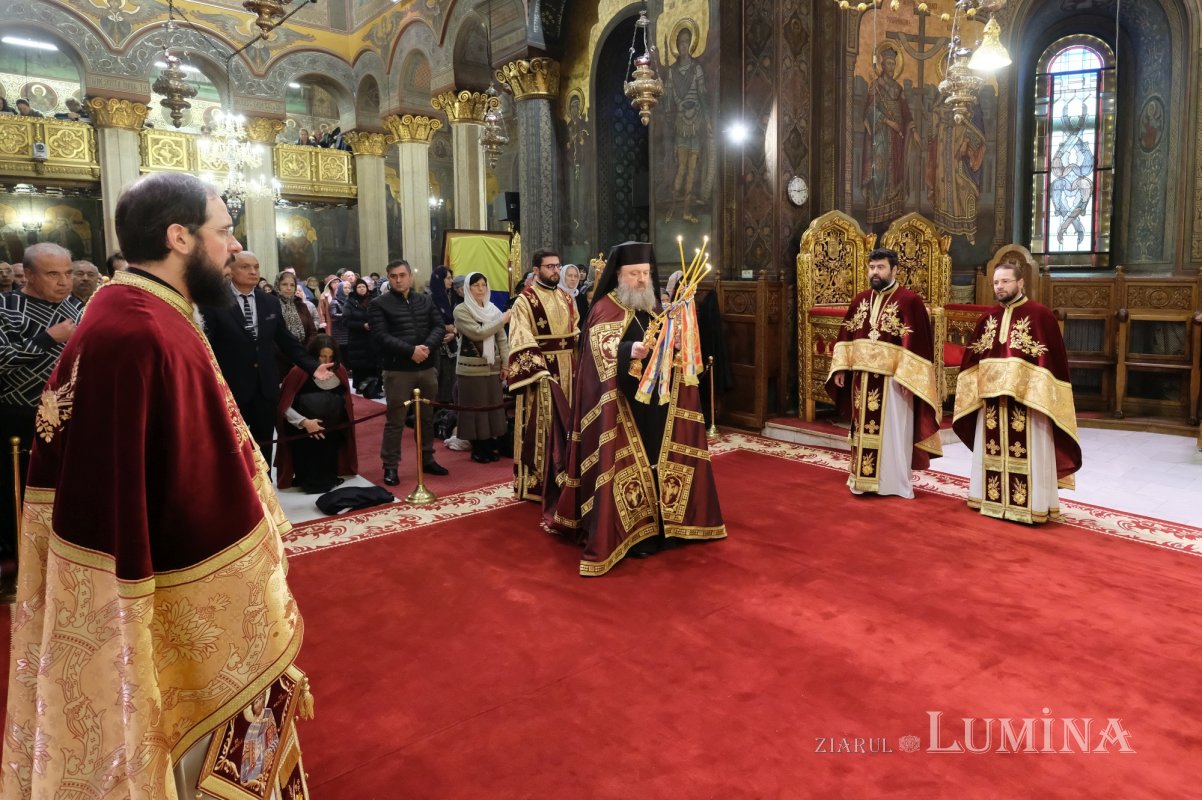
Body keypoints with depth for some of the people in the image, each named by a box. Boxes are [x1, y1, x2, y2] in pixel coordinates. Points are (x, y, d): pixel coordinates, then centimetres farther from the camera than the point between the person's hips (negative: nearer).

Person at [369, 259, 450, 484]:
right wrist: (410, 351, -23)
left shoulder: (425, 300, 11)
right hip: (397, 370, -5)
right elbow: (381, 336, -14)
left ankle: (427, 459, 28)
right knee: (395, 420, -1)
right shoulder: (379, 304, -3)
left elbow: (439, 326, 4)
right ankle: (390, 466, 9)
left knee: (428, 417, 14)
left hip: (427, 368, 5)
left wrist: (427, 346, -16)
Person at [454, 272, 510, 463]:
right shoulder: (461, 310, -7)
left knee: (493, 405, 7)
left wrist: (505, 364, 4)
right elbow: (477, 333, -19)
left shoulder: (493, 309, 9)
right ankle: (478, 449, 10)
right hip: (471, 368, -5)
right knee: (475, 407, 1)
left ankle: (492, 446, 18)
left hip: (492, 367, 5)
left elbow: (502, 339, 10)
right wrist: (502, 320, -14)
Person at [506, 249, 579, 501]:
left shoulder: (566, 299, 13)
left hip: (567, 369, 7)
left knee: (565, 422, 11)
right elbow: (522, 341, -15)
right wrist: (538, 370, -24)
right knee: (540, 424, -4)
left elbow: (577, 334, 17)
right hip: (539, 368, -6)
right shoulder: (525, 300, -7)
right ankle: (535, 483, 4)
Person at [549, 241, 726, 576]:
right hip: (625, 405, -6)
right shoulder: (605, 310, -6)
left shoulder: (654, 308, 14)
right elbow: (602, 350, -21)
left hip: (657, 401, 6)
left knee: (657, 462, 10)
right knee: (628, 465, -4)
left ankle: (659, 525, 21)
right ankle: (630, 532, 4)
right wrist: (630, 350, -39)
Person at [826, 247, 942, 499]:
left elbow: (915, 343, -12)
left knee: (892, 432, 2)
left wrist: (905, 376, -19)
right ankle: (864, 479, 22)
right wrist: (841, 367, 2)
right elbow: (846, 336, 11)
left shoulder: (909, 301, -7)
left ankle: (894, 483, 12)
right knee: (865, 429, 11)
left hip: (892, 378, -5)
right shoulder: (860, 300, 10)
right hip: (862, 378, 6)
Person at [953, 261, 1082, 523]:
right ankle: (992, 499, 23)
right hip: (991, 398, 6)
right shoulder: (988, 319, 11)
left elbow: (1054, 359, -10)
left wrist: (1042, 393, -16)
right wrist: (974, 387, 5)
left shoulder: (1040, 315, -7)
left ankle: (1031, 505, 9)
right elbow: (972, 358, 14)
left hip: (1026, 398, -6)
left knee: (1027, 454, -1)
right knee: (993, 451, 12)